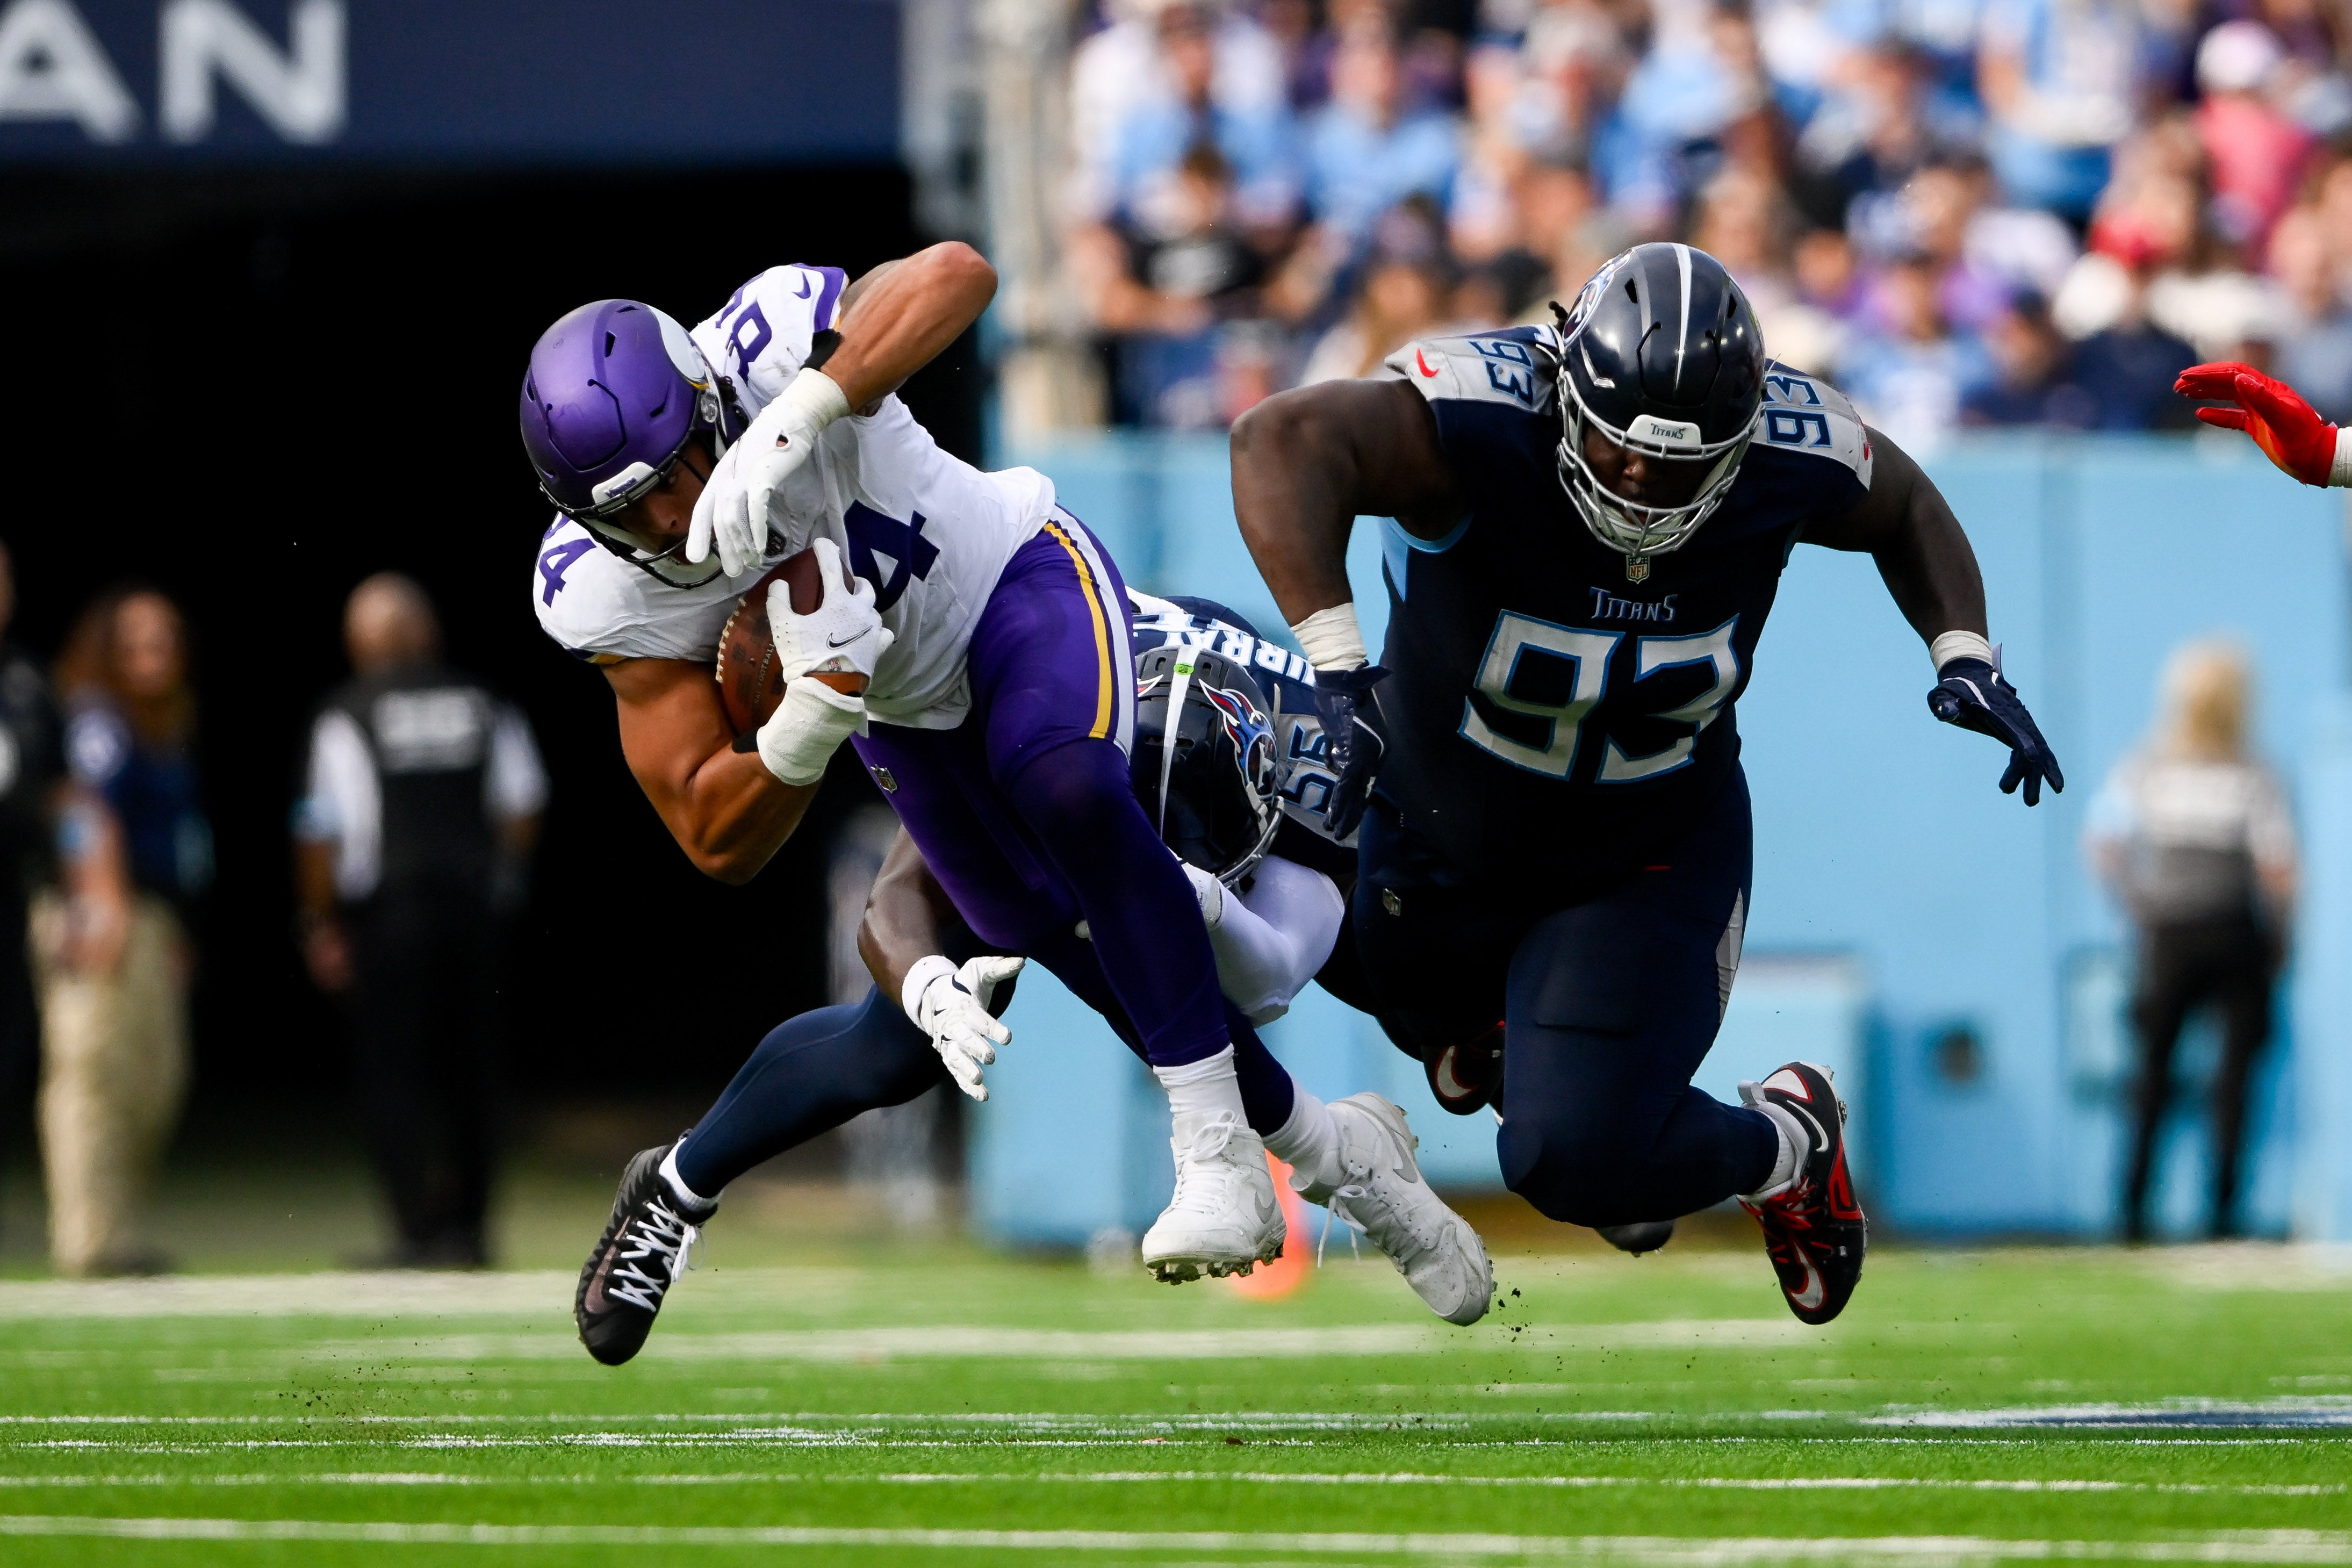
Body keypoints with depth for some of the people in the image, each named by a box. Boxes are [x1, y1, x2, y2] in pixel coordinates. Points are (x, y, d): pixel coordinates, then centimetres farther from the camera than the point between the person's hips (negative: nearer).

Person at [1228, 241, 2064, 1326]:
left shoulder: (1786, 451, -25)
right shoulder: (1490, 418, -37)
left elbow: (1908, 512, -1)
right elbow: (1285, 440, -54)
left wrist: (1966, 657, -17)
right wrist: (1334, 666, -62)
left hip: (1647, 860, -1)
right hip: (1443, 824, 1)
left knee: (1573, 1163, -15)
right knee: (1435, 1025, 29)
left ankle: (1786, 1143, 14)